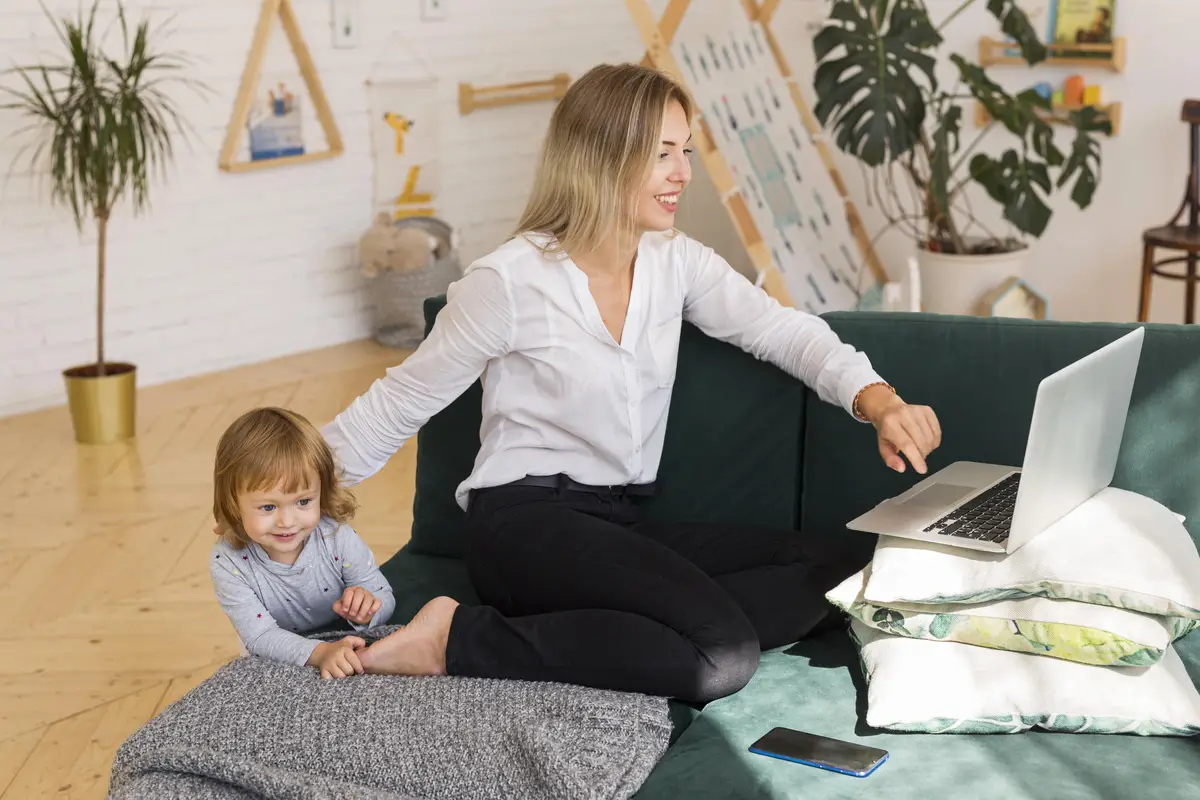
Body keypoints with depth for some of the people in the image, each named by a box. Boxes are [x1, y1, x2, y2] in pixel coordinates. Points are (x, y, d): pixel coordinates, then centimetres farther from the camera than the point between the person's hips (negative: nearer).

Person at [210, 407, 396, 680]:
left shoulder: (339, 538, -17)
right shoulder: (228, 563, -19)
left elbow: (385, 600, -8)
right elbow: (260, 636, -23)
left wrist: (364, 610, -31)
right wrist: (321, 653, -39)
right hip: (278, 671, -1)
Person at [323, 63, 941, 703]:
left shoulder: (676, 260, 7)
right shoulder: (509, 281, -9)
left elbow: (783, 330, 1)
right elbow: (402, 400, -1)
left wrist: (875, 397, -18)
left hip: (623, 524, 7)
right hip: (525, 523, -7)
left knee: (813, 582, -13)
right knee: (723, 658, -26)